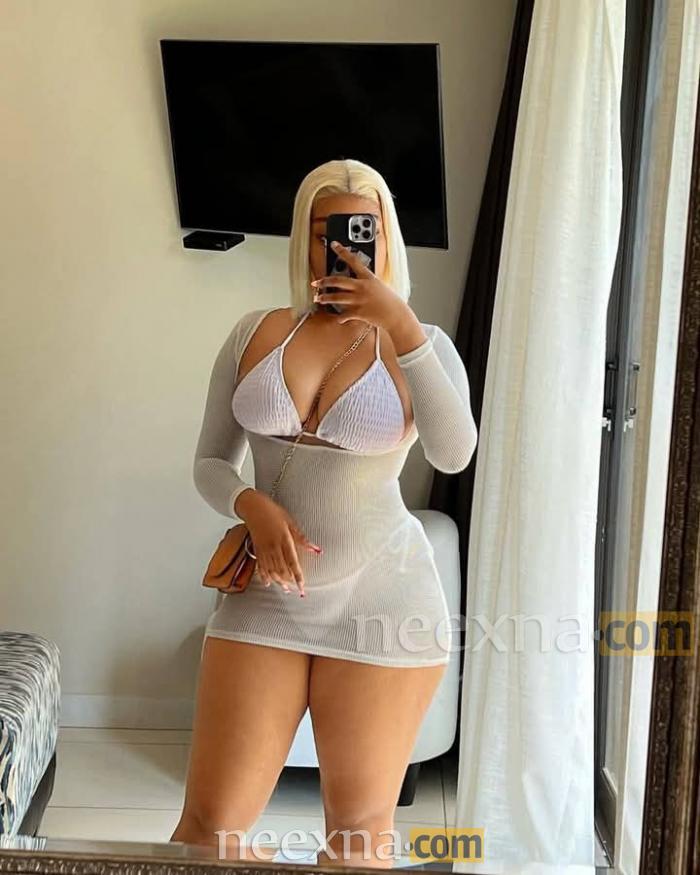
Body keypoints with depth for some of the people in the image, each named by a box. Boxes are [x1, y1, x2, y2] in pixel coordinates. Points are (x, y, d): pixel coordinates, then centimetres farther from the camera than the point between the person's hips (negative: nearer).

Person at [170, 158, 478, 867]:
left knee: (359, 829, 8)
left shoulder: (423, 345, 0)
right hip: (265, 595, 2)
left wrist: (399, 324, -23)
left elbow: (454, 455, -20)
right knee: (210, 821, 1)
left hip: (380, 601, -1)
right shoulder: (257, 332, 5)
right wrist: (255, 508, -13)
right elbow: (210, 463, 8)